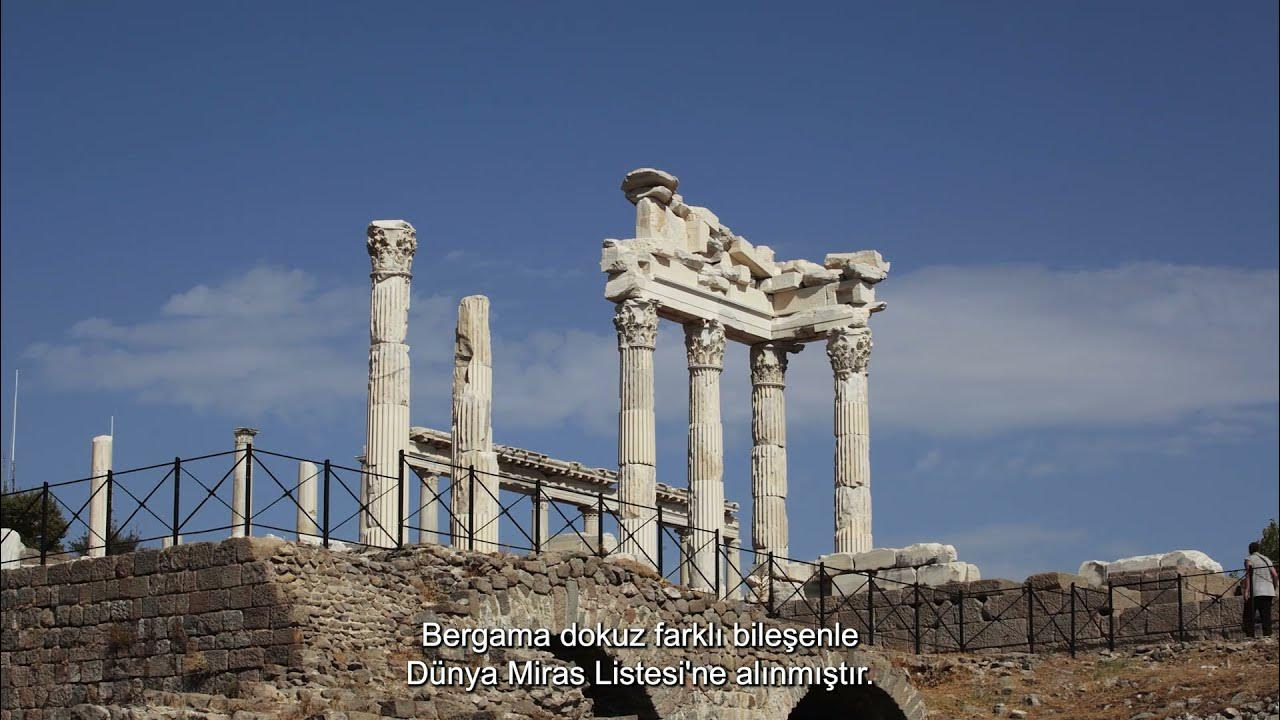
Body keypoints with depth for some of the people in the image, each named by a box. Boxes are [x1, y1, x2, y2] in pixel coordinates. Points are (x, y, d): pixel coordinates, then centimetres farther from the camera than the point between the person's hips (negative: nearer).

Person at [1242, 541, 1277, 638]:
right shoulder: (1267, 559, 21)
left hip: (1255, 593, -5)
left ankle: (1250, 636, -15)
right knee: (1266, 616, 5)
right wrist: (1275, 592, 19)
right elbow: (1275, 576, 14)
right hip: (1268, 592, 5)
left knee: (1248, 616, -4)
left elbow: (1248, 575, -12)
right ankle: (1268, 635, -5)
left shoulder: (1249, 559, 4)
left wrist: (1246, 590, -17)